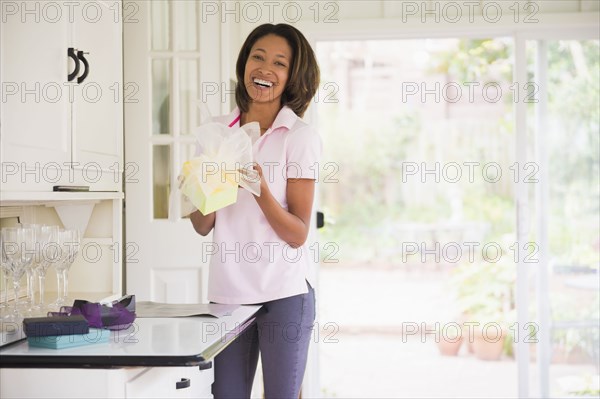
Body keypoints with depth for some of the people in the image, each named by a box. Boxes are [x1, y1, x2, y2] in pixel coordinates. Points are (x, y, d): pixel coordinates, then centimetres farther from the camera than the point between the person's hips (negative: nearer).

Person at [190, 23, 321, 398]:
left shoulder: (301, 136, -4)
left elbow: (297, 234, -8)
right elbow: (202, 227, 7)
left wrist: (260, 189, -23)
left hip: (284, 292, -3)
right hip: (228, 289, 4)